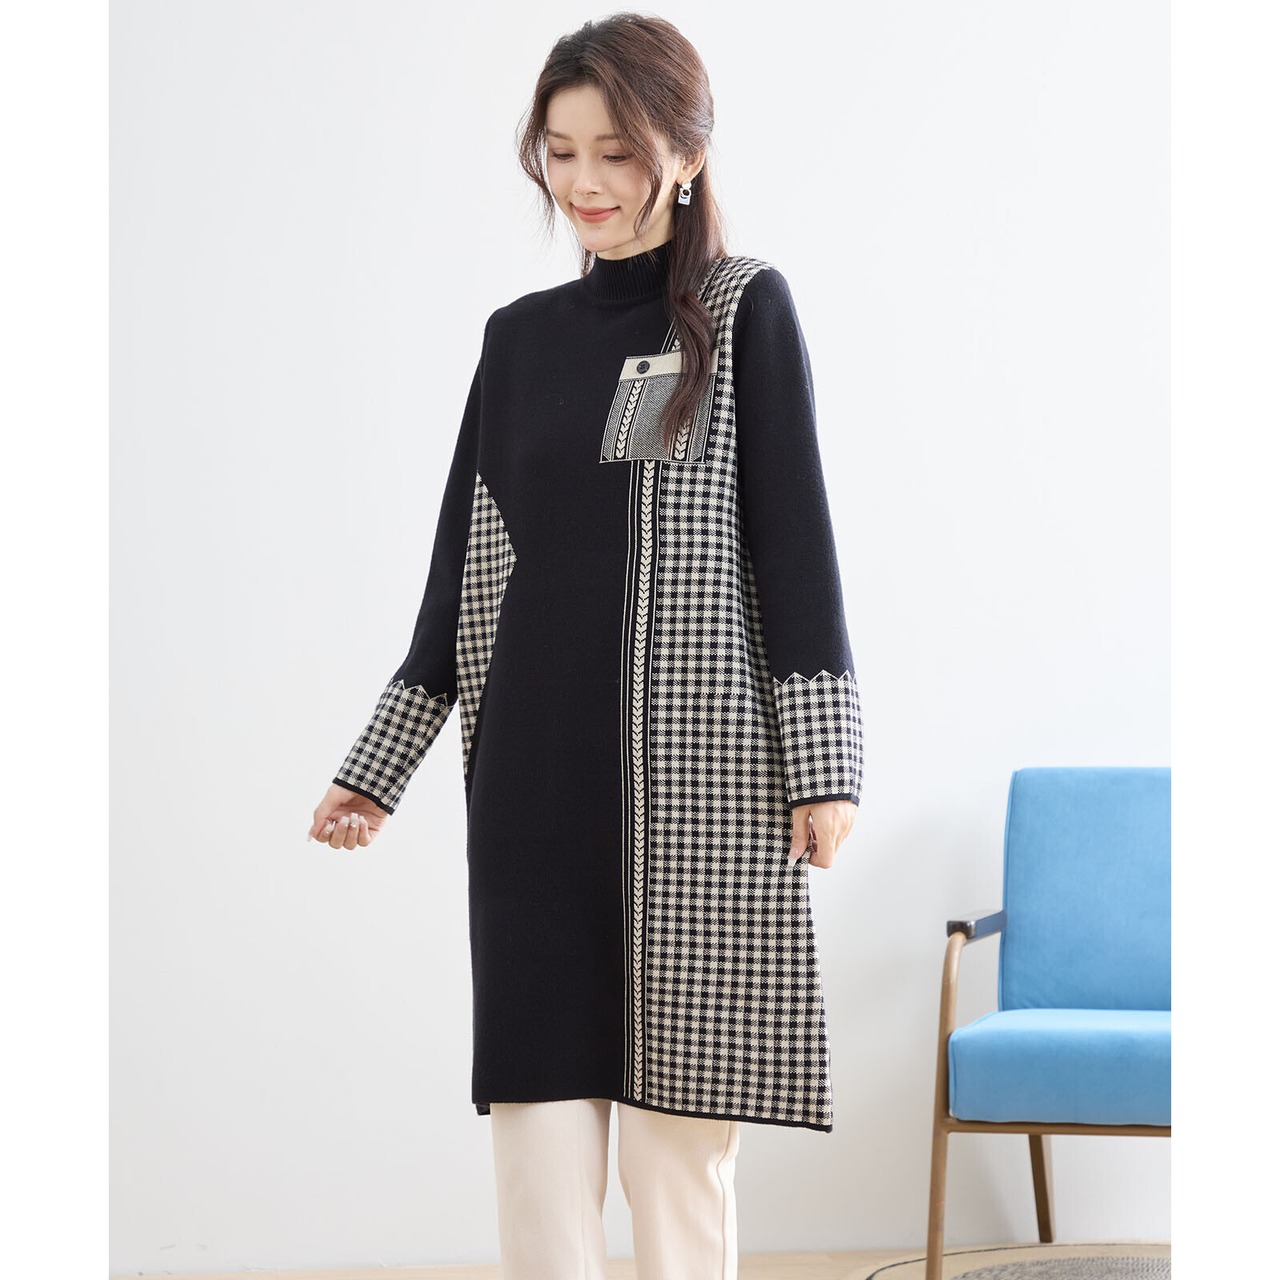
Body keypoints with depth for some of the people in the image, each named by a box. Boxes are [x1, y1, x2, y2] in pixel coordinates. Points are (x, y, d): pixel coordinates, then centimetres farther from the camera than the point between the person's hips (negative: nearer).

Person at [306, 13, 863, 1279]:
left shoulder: (744, 309, 2)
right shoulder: (521, 336, 13)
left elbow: (796, 539, -2)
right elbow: (461, 565, 15)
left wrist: (822, 763, -9)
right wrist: (378, 766, 14)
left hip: (698, 762, -3)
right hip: (534, 770, 4)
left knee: (680, 1109, -1)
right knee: (538, 1094, -1)